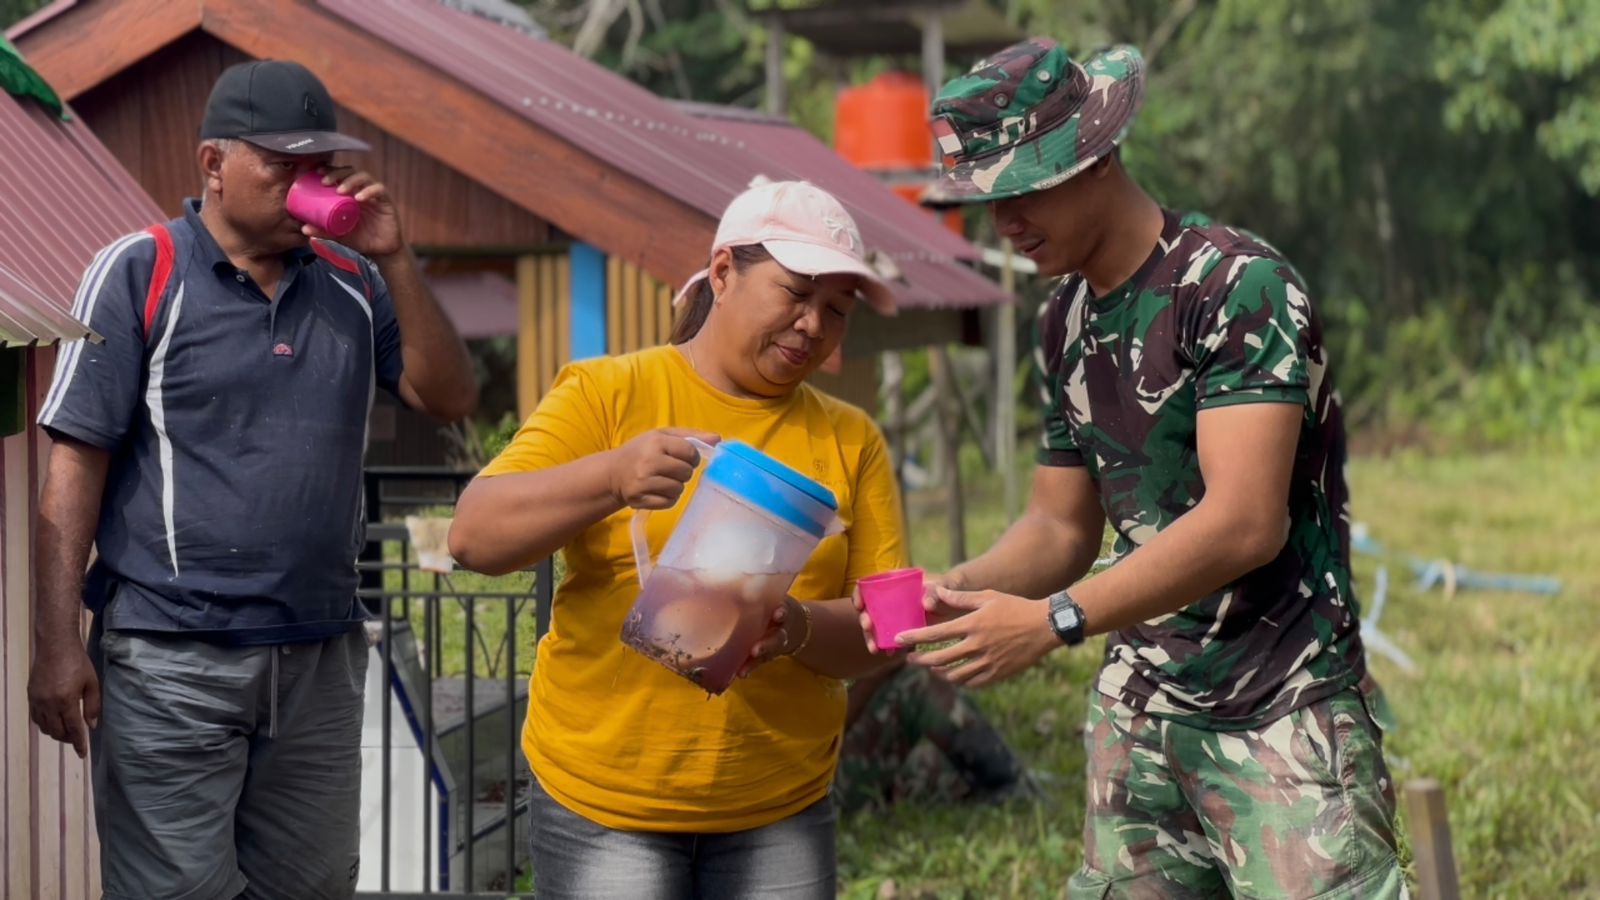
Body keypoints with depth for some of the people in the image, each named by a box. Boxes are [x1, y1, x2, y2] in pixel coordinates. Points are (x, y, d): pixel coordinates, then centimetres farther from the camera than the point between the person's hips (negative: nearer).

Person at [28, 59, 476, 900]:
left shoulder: (352, 284, 10)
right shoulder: (138, 272, -3)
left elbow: (450, 398, 4)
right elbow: (75, 466, -6)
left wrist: (394, 261, -7)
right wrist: (56, 642, -12)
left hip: (320, 659, 5)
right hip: (172, 662, -5)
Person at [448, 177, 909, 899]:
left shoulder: (850, 440, 9)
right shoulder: (607, 394, 1)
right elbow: (474, 537, -9)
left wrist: (801, 628, -19)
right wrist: (612, 477, -25)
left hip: (779, 816, 3)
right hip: (604, 803, -3)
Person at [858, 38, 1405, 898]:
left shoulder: (1236, 283, -14)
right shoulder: (1066, 322, 10)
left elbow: (1246, 523, -22)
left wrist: (1054, 621, -24)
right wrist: (963, 590, -4)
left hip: (1282, 717, -7)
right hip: (1137, 713, 7)